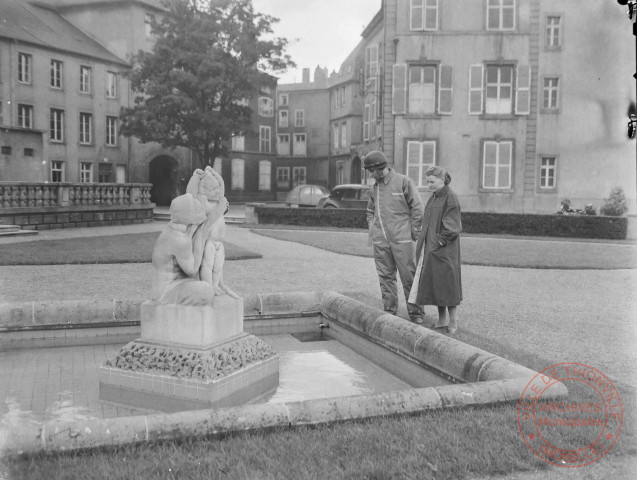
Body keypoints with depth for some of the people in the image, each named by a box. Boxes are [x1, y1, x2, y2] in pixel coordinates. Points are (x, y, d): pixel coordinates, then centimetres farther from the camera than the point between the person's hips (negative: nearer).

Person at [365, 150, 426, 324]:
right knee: (386, 277, 7)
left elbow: (417, 208, -4)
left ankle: (416, 312, 6)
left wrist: (414, 233, -5)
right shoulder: (375, 187, 13)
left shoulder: (404, 182, -4)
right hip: (380, 242, 5)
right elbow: (370, 211, 27)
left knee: (409, 276, -2)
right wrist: (372, 230, 14)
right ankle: (389, 311, 16)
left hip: (402, 240, -5)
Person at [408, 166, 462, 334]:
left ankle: (452, 321, 12)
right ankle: (442, 320, 20)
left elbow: (452, 227, -17)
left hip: (444, 250, -8)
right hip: (430, 248, 8)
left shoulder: (450, 199, -13)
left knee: (446, 284, 0)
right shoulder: (433, 198, 11)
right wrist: (424, 243, 8)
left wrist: (439, 242, -15)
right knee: (434, 284, 11)